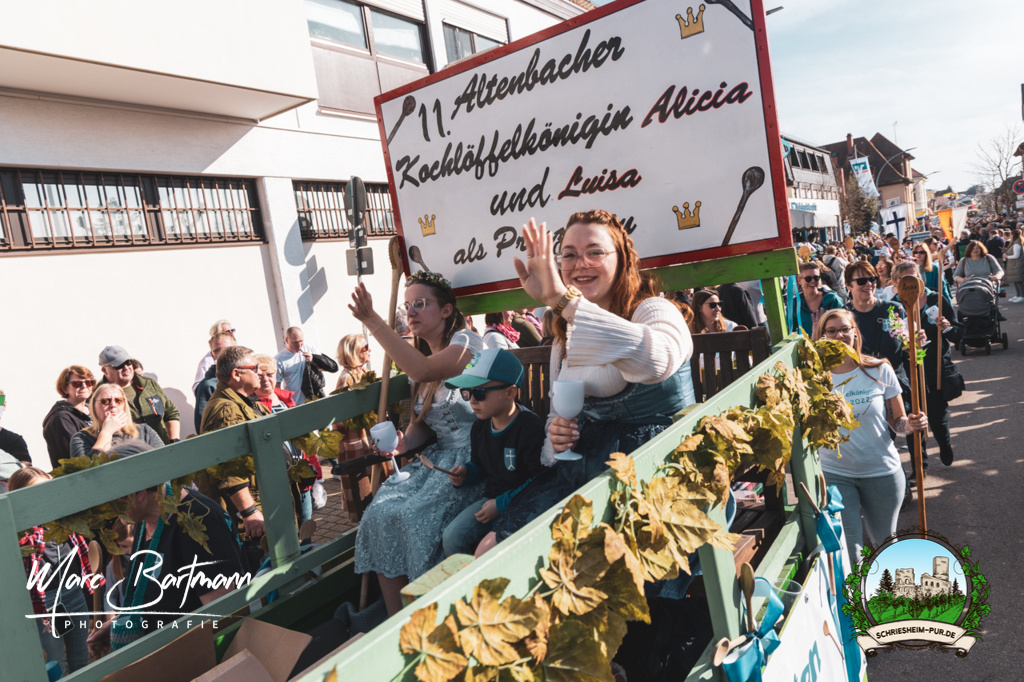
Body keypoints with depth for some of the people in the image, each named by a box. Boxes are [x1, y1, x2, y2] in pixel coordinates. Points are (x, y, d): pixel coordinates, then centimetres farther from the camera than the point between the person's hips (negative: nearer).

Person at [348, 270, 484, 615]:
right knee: (381, 513, -12)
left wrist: (372, 320, -30)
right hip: (438, 456, 8)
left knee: (418, 516, -26)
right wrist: (403, 443, -3)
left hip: (473, 457, -8)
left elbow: (424, 370, -30)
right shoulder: (420, 356, 16)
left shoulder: (466, 341, -9)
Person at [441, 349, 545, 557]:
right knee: (451, 537, -8)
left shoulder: (530, 428, -20)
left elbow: (540, 481, -21)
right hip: (491, 498, 7)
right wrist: (466, 472, 0)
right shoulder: (480, 428, 6)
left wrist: (501, 504, -19)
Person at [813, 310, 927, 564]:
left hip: (881, 472, 1)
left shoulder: (879, 370, -3)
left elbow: (897, 421, 2)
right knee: (848, 551, -2)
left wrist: (911, 424, -19)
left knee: (885, 544, 18)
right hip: (834, 474, -1)